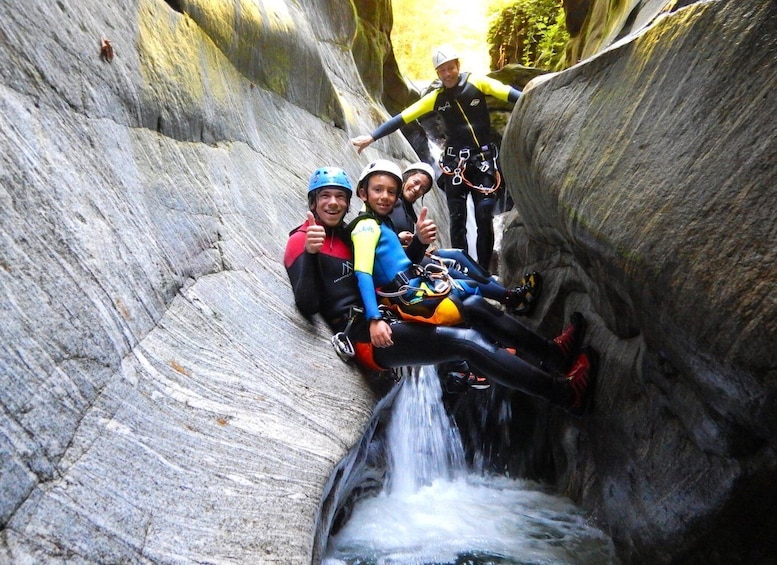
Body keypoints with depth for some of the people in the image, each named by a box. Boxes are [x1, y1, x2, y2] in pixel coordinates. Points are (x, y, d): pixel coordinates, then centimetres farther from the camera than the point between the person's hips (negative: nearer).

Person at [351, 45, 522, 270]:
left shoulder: (477, 83, -1)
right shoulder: (436, 97, 4)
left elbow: (510, 94, -10)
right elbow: (402, 118, 0)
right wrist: (371, 137, -5)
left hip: (484, 159, -2)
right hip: (454, 162, 2)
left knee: (484, 217, -6)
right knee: (457, 219, 3)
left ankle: (484, 270, 3)